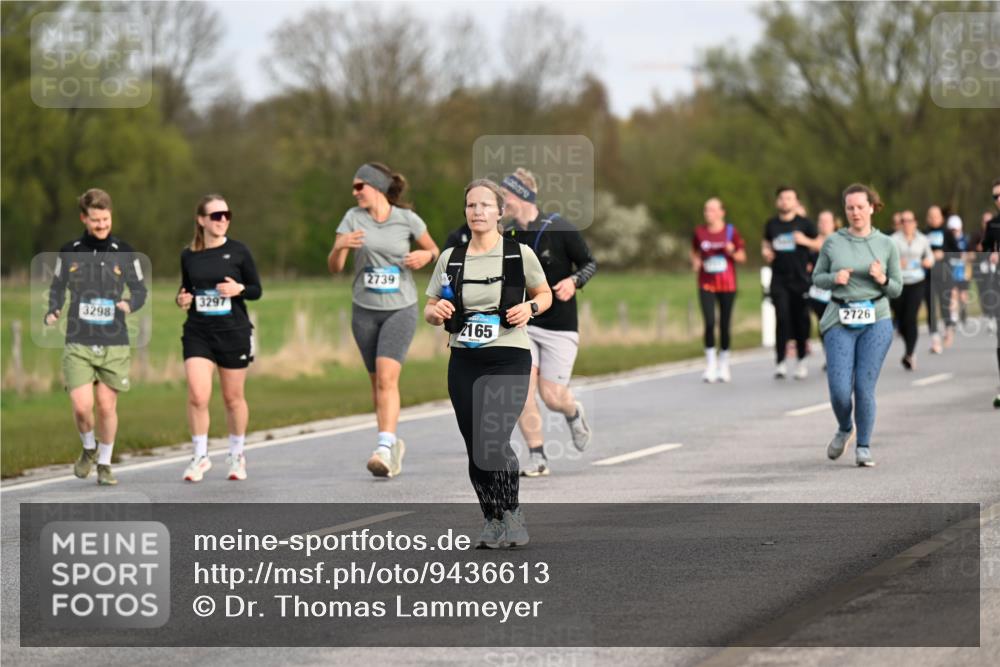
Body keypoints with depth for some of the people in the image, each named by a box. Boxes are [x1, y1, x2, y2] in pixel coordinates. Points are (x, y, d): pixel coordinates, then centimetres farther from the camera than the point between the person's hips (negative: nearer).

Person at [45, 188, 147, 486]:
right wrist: (52, 312, -7)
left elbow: (140, 289, 10)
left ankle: (104, 464, 20)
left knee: (107, 406, 2)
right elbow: (57, 288, 13)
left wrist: (129, 303, -13)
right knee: (82, 406, -11)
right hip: (78, 343, 0)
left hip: (114, 344, 0)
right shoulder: (69, 252, 3)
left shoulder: (124, 253, 1)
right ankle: (89, 448, 19)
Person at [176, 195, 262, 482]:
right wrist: (183, 299, -5)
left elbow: (257, 290, 3)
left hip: (234, 332, -1)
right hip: (198, 332, 1)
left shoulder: (238, 251, -1)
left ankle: (236, 456, 26)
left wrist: (239, 289, -17)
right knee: (197, 396, -13)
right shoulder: (189, 256, 4)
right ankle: (200, 457, 2)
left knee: (233, 397, 8)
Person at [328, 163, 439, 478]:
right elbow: (334, 267, -4)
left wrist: (425, 256, -11)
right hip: (365, 310, 3)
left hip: (400, 309, -3)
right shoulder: (353, 218, 0)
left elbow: (432, 249, 13)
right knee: (377, 381, 10)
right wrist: (340, 246, -25)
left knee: (387, 378, -19)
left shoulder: (407, 219, -4)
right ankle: (393, 443, 28)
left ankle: (383, 449, -26)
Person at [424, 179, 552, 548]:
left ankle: (510, 511, -2)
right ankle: (493, 521, 18)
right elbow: (429, 309, 14)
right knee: (475, 448, 4)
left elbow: (544, 294, 13)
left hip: (509, 360, -4)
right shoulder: (450, 259, 7)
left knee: (493, 440, -18)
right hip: (464, 362, 4)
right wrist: (436, 312, -9)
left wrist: (531, 307, -9)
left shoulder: (520, 254, -1)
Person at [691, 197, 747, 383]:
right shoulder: (699, 232, 1)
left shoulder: (730, 231, -3)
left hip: (727, 285, 0)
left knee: (725, 324, 5)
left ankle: (723, 364, 20)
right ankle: (710, 365, -3)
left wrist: (732, 253, -18)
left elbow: (742, 256, 3)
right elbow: (695, 251, 19)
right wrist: (695, 262, -1)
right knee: (709, 323, -12)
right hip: (706, 284, 0)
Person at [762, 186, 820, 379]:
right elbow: (766, 241, 25)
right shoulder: (772, 224, 9)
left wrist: (806, 241, -14)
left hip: (800, 278, -1)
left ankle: (802, 361, 16)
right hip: (779, 280, 1)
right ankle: (780, 362, -9)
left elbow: (820, 246, 4)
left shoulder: (804, 223, 2)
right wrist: (765, 251, 3)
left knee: (801, 319, 3)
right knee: (782, 318, -10)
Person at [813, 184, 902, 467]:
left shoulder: (886, 245, 4)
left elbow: (896, 289, 10)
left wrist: (882, 280, -11)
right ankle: (845, 429, 25)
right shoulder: (832, 243, 4)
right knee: (839, 389, -6)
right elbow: (817, 278, 13)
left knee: (865, 388, -6)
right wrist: (834, 278, -9)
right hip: (840, 321, 0)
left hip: (876, 320, 0)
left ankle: (863, 446, 9)